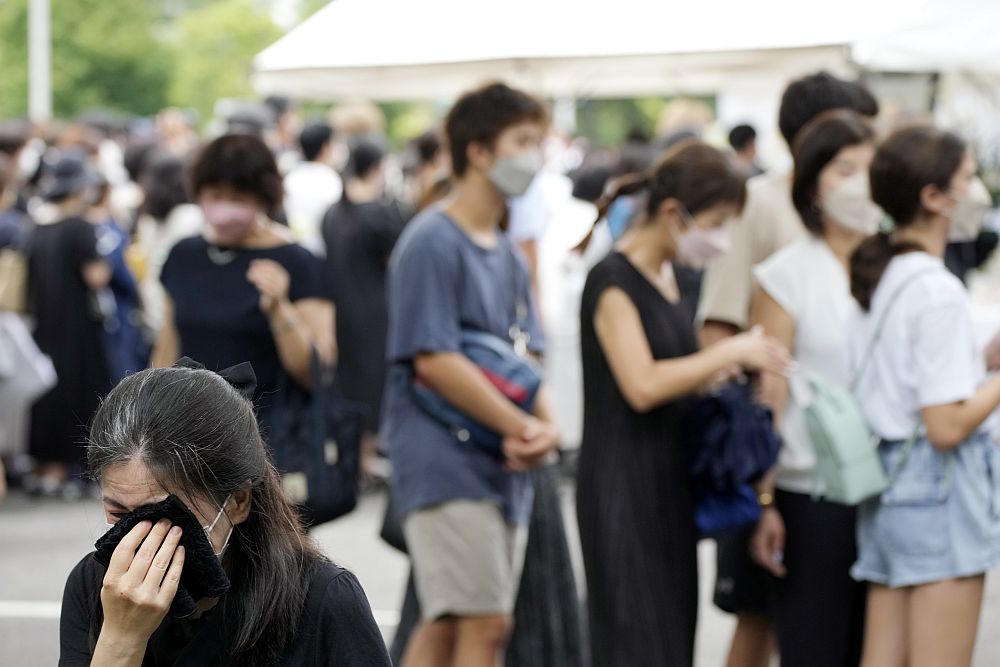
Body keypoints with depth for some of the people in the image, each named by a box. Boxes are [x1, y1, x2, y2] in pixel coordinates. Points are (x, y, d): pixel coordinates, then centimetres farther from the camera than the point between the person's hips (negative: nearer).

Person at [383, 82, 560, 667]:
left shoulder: (508, 256, 16)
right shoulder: (432, 243, -11)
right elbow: (433, 360, -17)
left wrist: (543, 426, -7)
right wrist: (525, 428, -15)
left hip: (503, 470, 8)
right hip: (449, 465, -8)